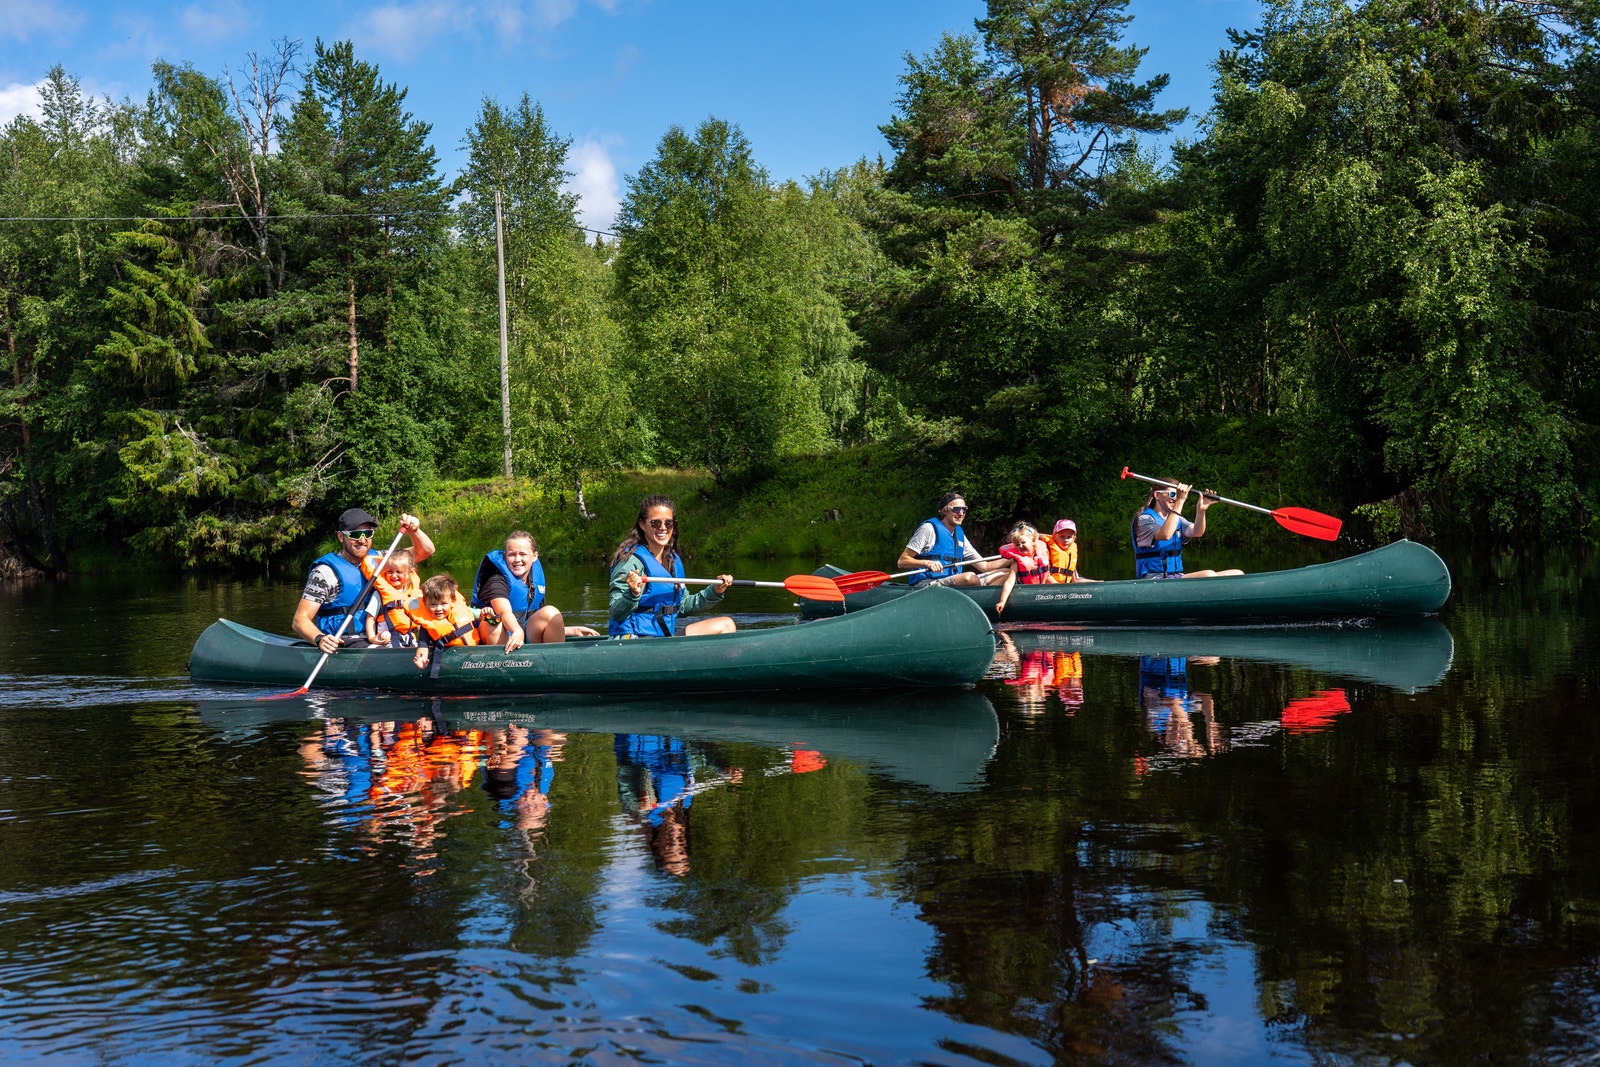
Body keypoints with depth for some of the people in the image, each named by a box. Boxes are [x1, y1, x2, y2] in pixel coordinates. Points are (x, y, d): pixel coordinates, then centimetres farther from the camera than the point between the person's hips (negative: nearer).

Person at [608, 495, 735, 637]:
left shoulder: (674, 560, 13)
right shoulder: (631, 560, -13)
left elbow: (682, 606, 24)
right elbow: (616, 613, -19)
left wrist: (714, 592, 15)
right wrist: (632, 594, -38)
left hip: (666, 636, 9)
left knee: (725, 624, 10)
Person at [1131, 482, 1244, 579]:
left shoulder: (1178, 520, 20)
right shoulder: (1144, 518, -3)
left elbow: (1196, 532, -2)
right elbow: (1165, 535, -25)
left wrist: (1201, 511, -22)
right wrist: (1180, 501, -24)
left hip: (1177, 577, 8)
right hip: (1153, 578, -8)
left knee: (1237, 574, -7)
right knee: (1209, 575, -31)